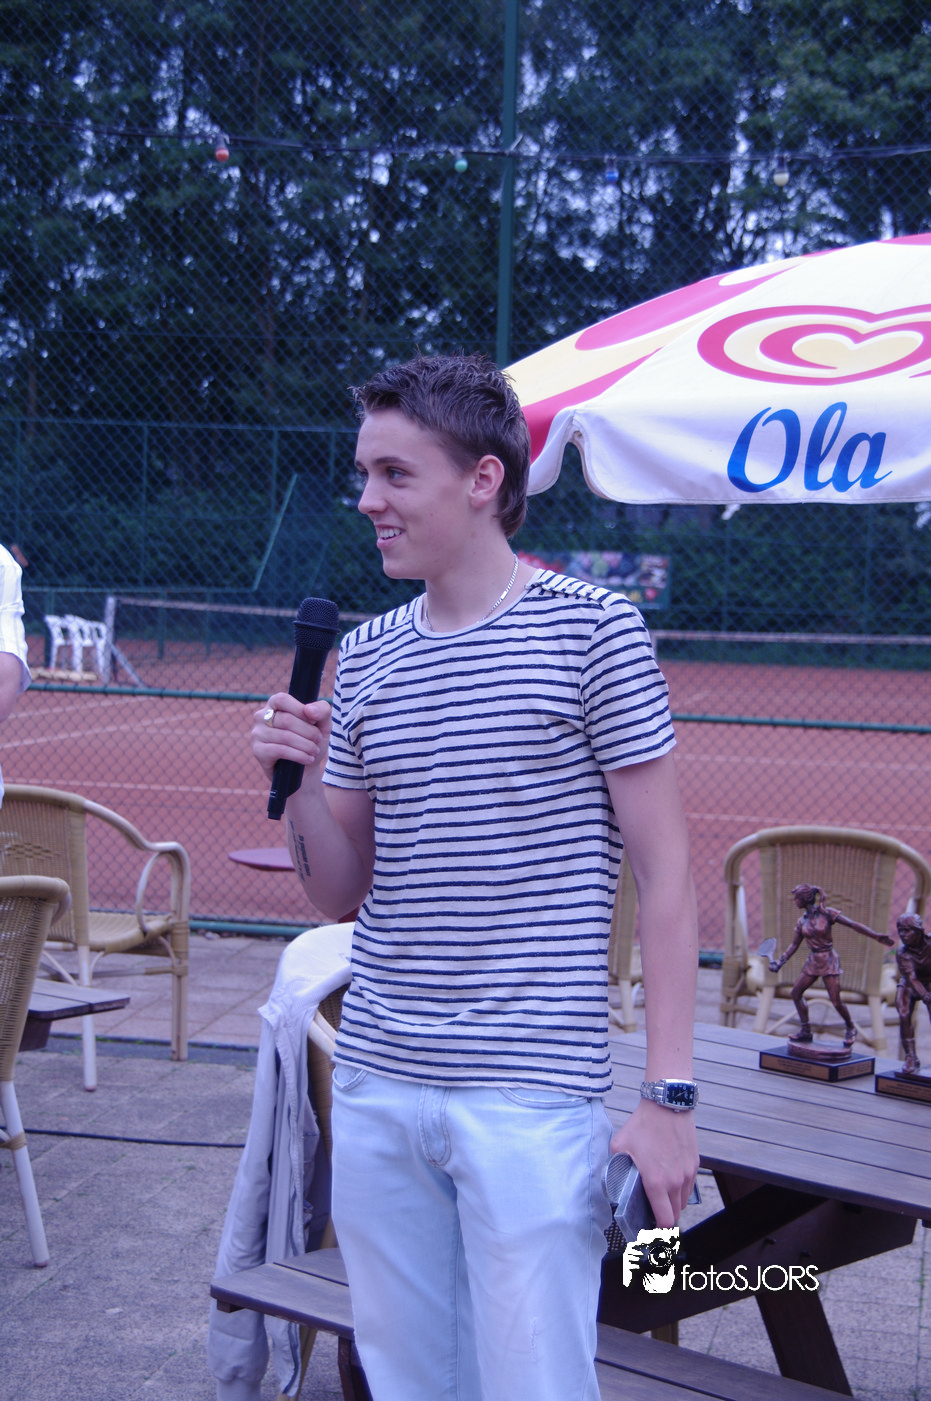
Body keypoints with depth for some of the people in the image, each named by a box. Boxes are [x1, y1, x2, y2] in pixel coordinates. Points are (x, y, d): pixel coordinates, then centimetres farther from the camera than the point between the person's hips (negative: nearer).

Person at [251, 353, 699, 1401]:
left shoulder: (592, 629, -6)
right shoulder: (365, 656, 8)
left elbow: (665, 875, -6)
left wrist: (668, 1095, -10)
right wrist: (298, 785, -6)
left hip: (532, 1095, -5)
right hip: (375, 1083, 5)